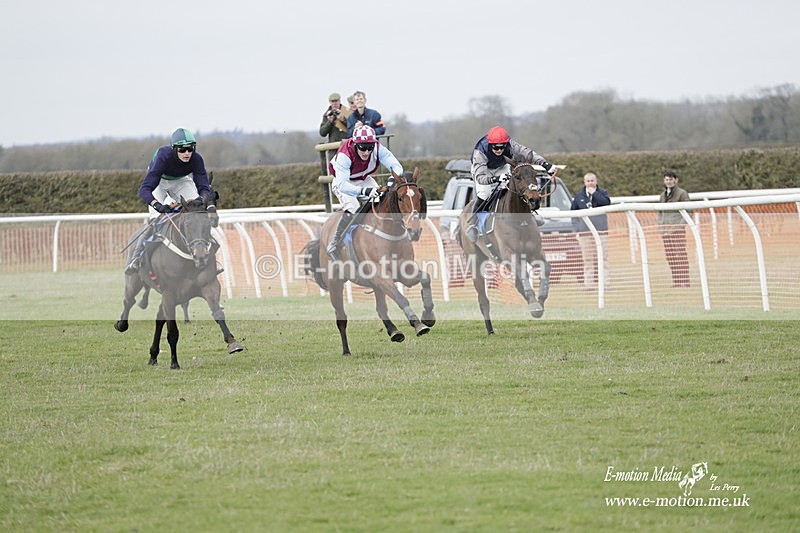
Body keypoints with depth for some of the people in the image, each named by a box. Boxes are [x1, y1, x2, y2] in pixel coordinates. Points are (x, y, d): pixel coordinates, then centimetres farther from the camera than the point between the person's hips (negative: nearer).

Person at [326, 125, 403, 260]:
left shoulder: (377, 148, -27)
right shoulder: (344, 156, -38)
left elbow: (396, 167, -28)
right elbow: (342, 184, -47)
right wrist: (363, 191, -63)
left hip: (364, 180, 5)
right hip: (343, 182, -5)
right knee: (352, 208, -28)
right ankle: (333, 247, -18)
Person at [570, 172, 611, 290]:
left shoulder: (602, 193, 8)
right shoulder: (579, 196, 12)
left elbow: (607, 202, -13)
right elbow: (573, 211, 17)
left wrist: (594, 193, -11)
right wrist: (576, 227, 7)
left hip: (600, 230, -1)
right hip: (584, 231, 1)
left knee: (603, 258, -3)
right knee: (588, 260, 0)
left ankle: (605, 282, -2)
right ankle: (588, 284, 0)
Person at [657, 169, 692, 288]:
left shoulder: (682, 193, -3)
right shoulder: (663, 195, 17)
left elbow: (688, 211, -6)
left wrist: (679, 225, -15)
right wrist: (661, 224, 10)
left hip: (677, 229, -7)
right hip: (665, 229, 7)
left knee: (681, 255, -7)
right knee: (669, 256, 6)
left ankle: (684, 281, -6)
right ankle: (676, 281, 11)